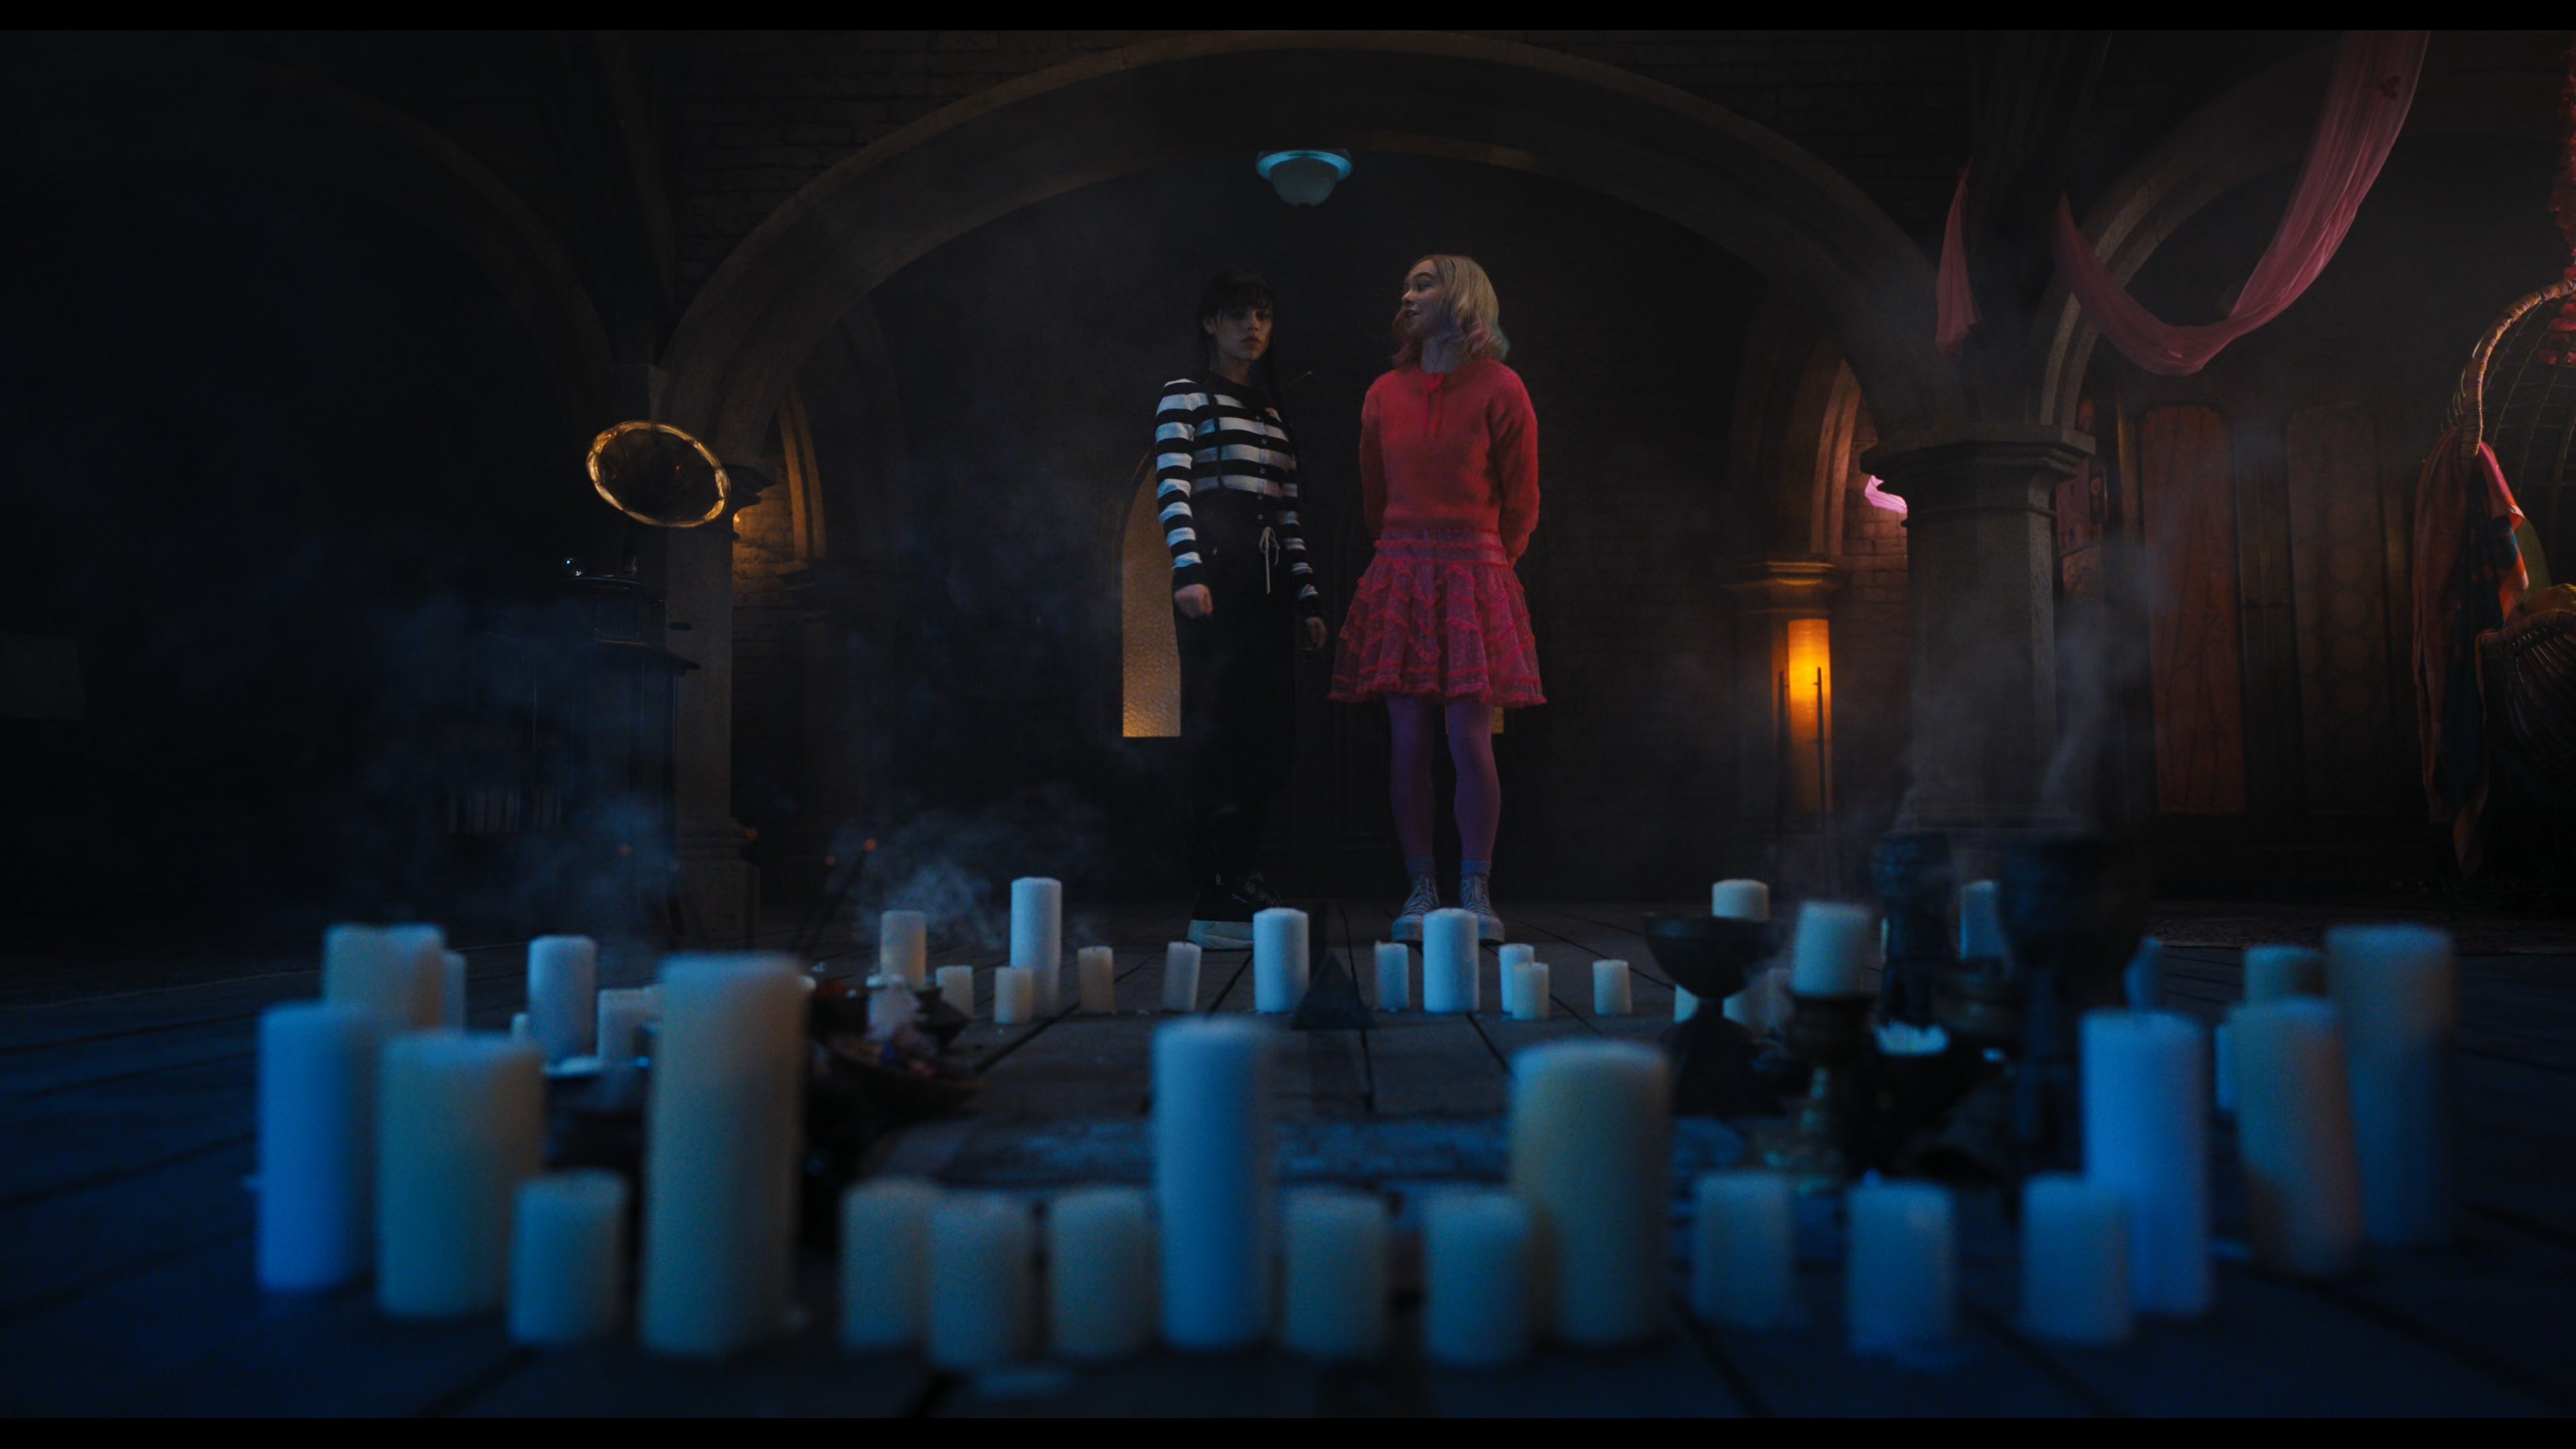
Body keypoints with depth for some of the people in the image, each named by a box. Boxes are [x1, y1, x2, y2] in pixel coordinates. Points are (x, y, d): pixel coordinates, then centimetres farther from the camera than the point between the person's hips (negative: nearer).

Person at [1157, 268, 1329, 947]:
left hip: (1268, 580, 7)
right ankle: (1219, 901, -7)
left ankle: (1238, 879, 16)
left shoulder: (1272, 411, 23)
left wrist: (1308, 598, 14)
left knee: (1272, 738, 4)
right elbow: (1171, 487, -9)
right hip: (1217, 578, -7)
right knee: (1221, 732, -9)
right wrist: (1188, 571, -23)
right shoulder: (1186, 395, 4)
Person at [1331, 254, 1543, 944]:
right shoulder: (1385, 395, 10)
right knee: (1411, 742, 0)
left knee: (1469, 739, -7)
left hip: (1474, 576, -3)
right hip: (1400, 577, 3)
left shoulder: (1499, 389, 0)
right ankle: (1420, 892, 8)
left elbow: (1520, 500, 4)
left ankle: (1475, 891, 4)